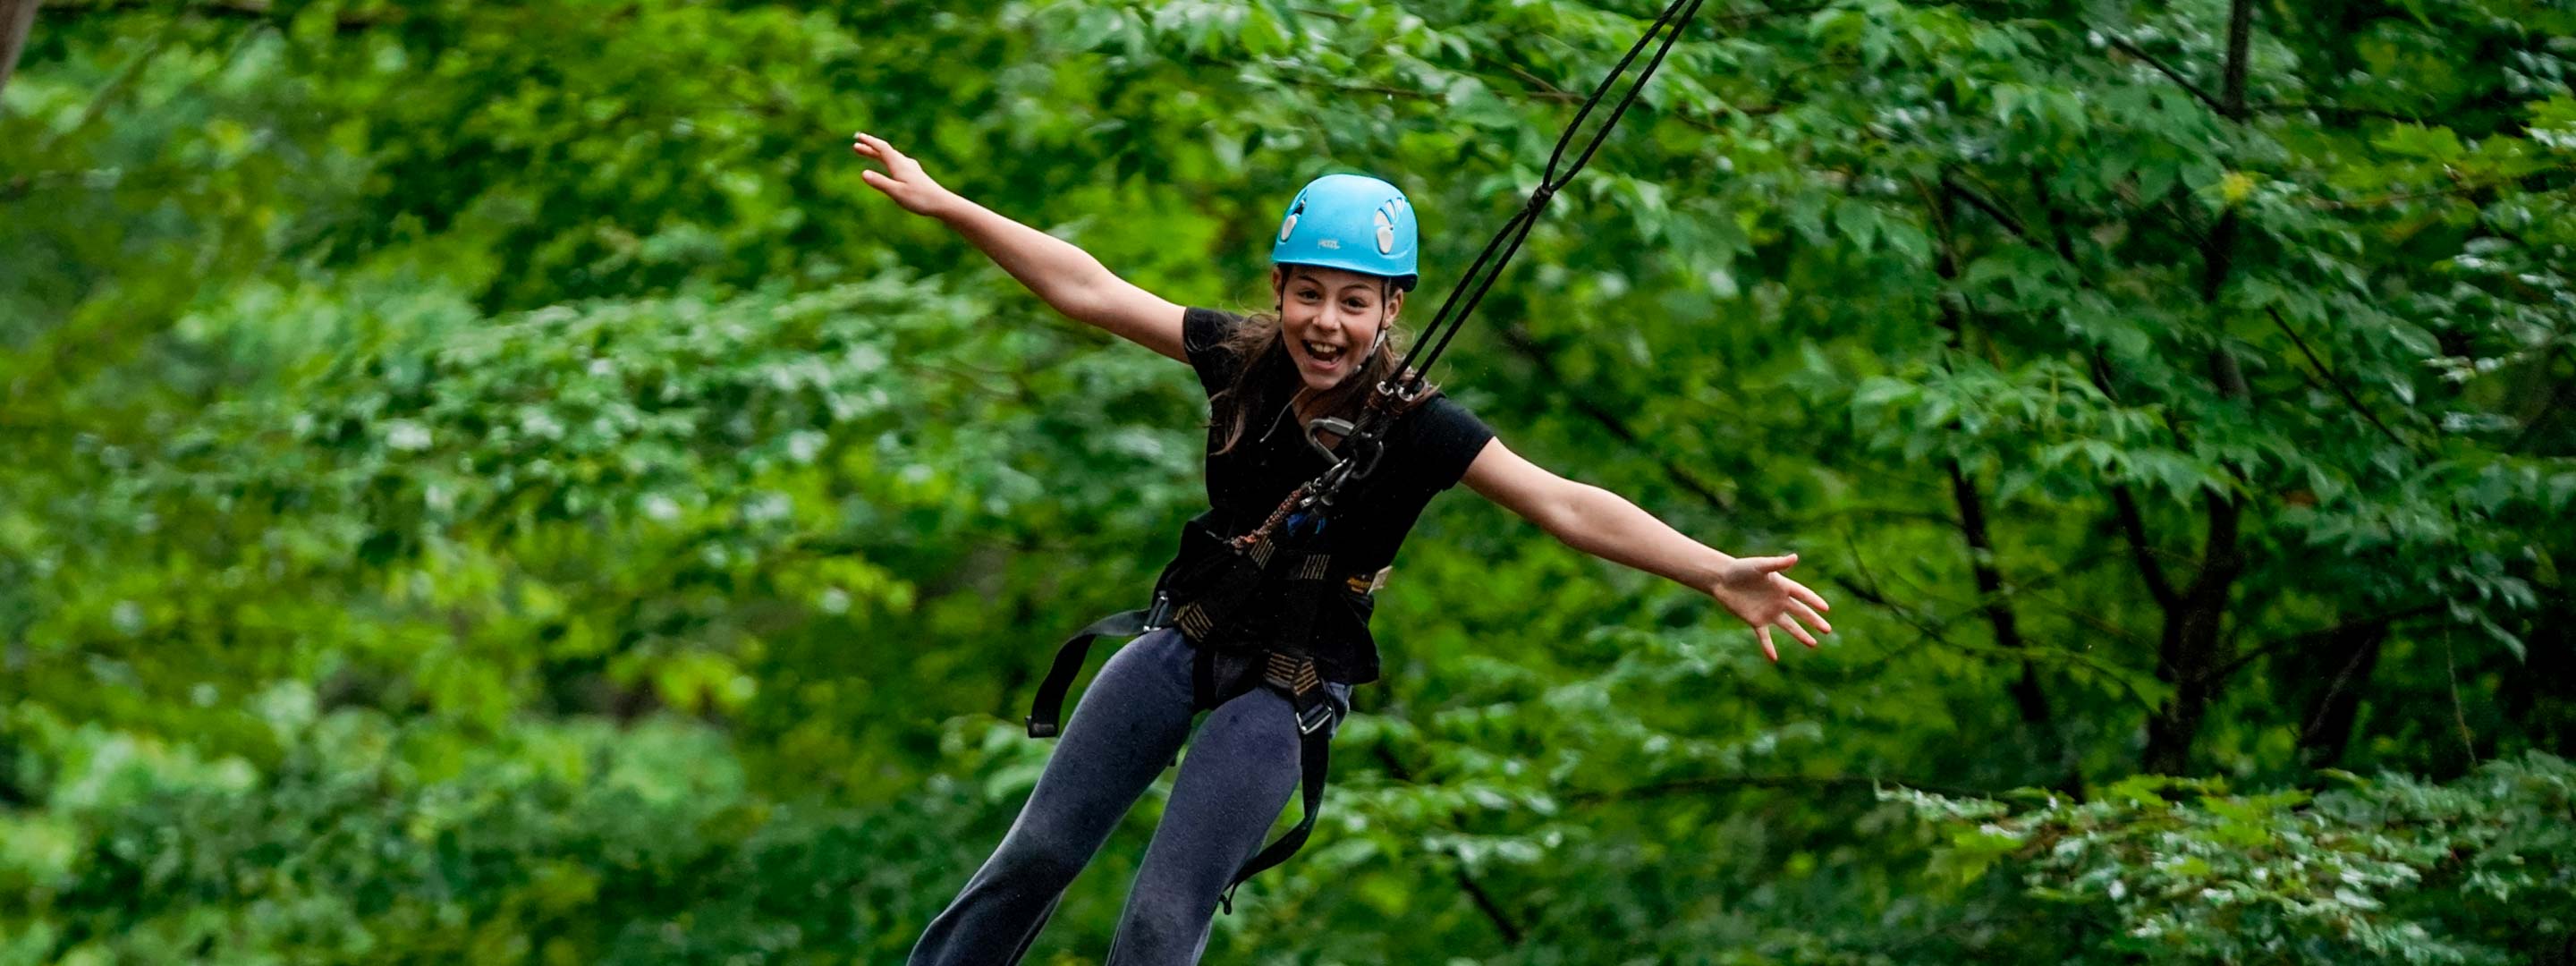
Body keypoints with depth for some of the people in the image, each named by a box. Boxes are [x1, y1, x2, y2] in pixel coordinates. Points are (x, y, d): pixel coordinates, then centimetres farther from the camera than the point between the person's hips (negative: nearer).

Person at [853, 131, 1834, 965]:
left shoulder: (1415, 426, -19)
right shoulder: (1241, 358, -9)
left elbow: (1564, 505, -26)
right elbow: (1088, 289, -3)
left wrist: (1717, 575, -37)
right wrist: (939, 201, -2)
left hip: (1286, 689, -3)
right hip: (1186, 639, 3)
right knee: (1038, 854, 1)